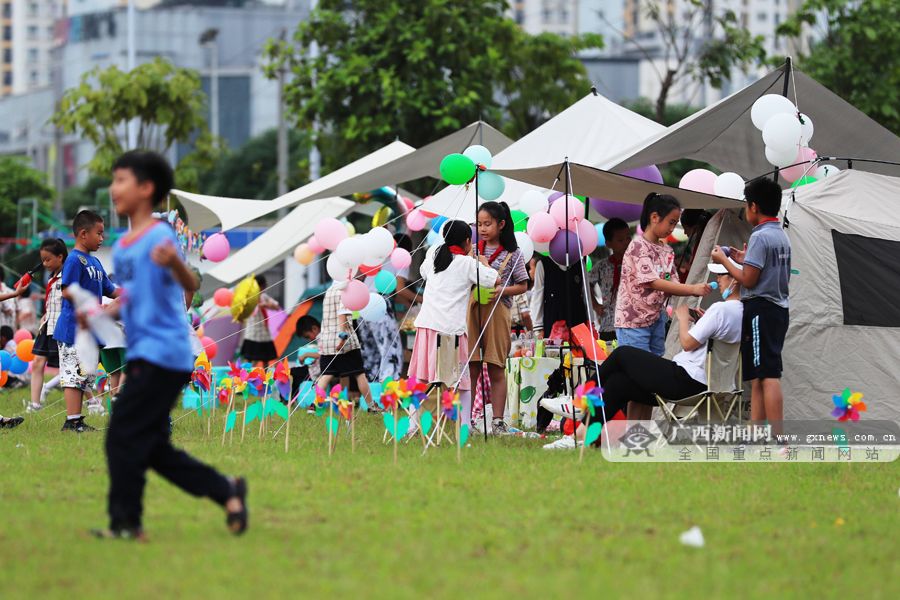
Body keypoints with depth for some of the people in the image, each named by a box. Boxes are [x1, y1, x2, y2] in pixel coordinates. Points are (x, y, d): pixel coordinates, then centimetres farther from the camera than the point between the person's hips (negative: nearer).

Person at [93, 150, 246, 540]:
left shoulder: (159, 237, -13)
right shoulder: (122, 245, 13)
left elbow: (191, 286, -26)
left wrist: (174, 263, -46)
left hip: (163, 354, -9)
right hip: (142, 355, 9)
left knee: (123, 436, -7)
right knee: (153, 449, 11)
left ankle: (125, 522, 0)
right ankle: (227, 490, 18)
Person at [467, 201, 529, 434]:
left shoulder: (512, 254, 2)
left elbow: (522, 286, 4)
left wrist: (502, 290, -13)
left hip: (497, 313, -2)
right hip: (472, 310, 2)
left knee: (496, 369, 1)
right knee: (470, 368, 0)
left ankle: (498, 420, 5)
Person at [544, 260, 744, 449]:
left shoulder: (721, 308, -18)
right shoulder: (741, 311, 11)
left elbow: (687, 342, -16)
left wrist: (683, 318, 1)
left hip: (684, 379, -10)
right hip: (700, 384, 10)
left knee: (622, 354, 3)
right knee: (617, 382, 9)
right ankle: (580, 434, 6)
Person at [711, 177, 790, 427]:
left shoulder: (760, 237, -13)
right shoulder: (782, 236, 15)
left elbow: (748, 280, -15)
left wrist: (724, 261, -2)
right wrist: (745, 261, 22)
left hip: (761, 310, -10)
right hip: (779, 310, 10)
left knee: (768, 375, -12)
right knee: (758, 376, 11)